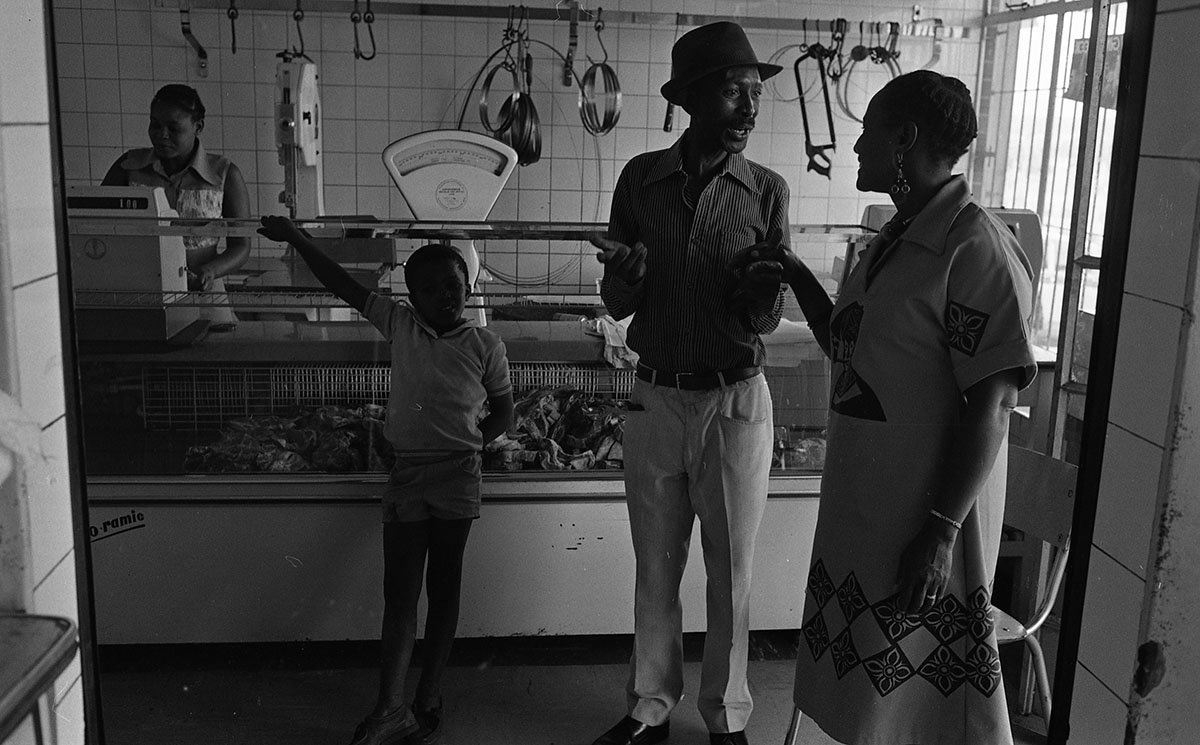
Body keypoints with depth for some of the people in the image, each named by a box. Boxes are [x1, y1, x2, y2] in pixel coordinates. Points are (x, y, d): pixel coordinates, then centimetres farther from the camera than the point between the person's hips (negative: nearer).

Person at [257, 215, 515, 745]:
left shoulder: (484, 345, 0)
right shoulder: (400, 325, 4)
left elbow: (503, 411, 9)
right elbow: (344, 287, 7)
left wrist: (472, 445, -3)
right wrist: (295, 238, 7)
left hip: (457, 477, -1)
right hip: (405, 473, 1)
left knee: (443, 587, 7)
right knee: (399, 591, -1)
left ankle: (426, 701, 16)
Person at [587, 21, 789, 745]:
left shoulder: (768, 190, -3)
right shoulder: (641, 179, 0)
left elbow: (766, 322, -3)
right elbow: (617, 306, 2)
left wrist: (764, 289, -25)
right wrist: (625, 273, -20)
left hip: (735, 401, -1)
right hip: (655, 398, 2)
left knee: (731, 573, 10)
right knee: (656, 568, 14)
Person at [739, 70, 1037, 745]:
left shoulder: (979, 248, -17)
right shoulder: (894, 241, 12)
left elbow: (991, 406, -21)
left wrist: (941, 531, -23)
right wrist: (798, 278, 12)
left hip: (928, 513, -8)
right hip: (860, 505, 8)